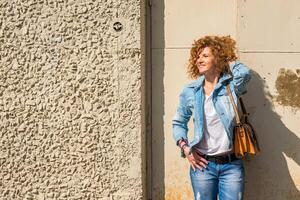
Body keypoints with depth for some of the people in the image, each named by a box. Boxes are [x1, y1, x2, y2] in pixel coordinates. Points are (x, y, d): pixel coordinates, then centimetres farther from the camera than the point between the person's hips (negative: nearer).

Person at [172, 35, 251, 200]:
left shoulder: (231, 86, -1)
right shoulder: (190, 91, 3)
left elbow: (244, 73, -24)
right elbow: (178, 122, 14)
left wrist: (227, 62, -4)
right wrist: (184, 147, -1)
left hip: (232, 165, -1)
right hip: (203, 164, 1)